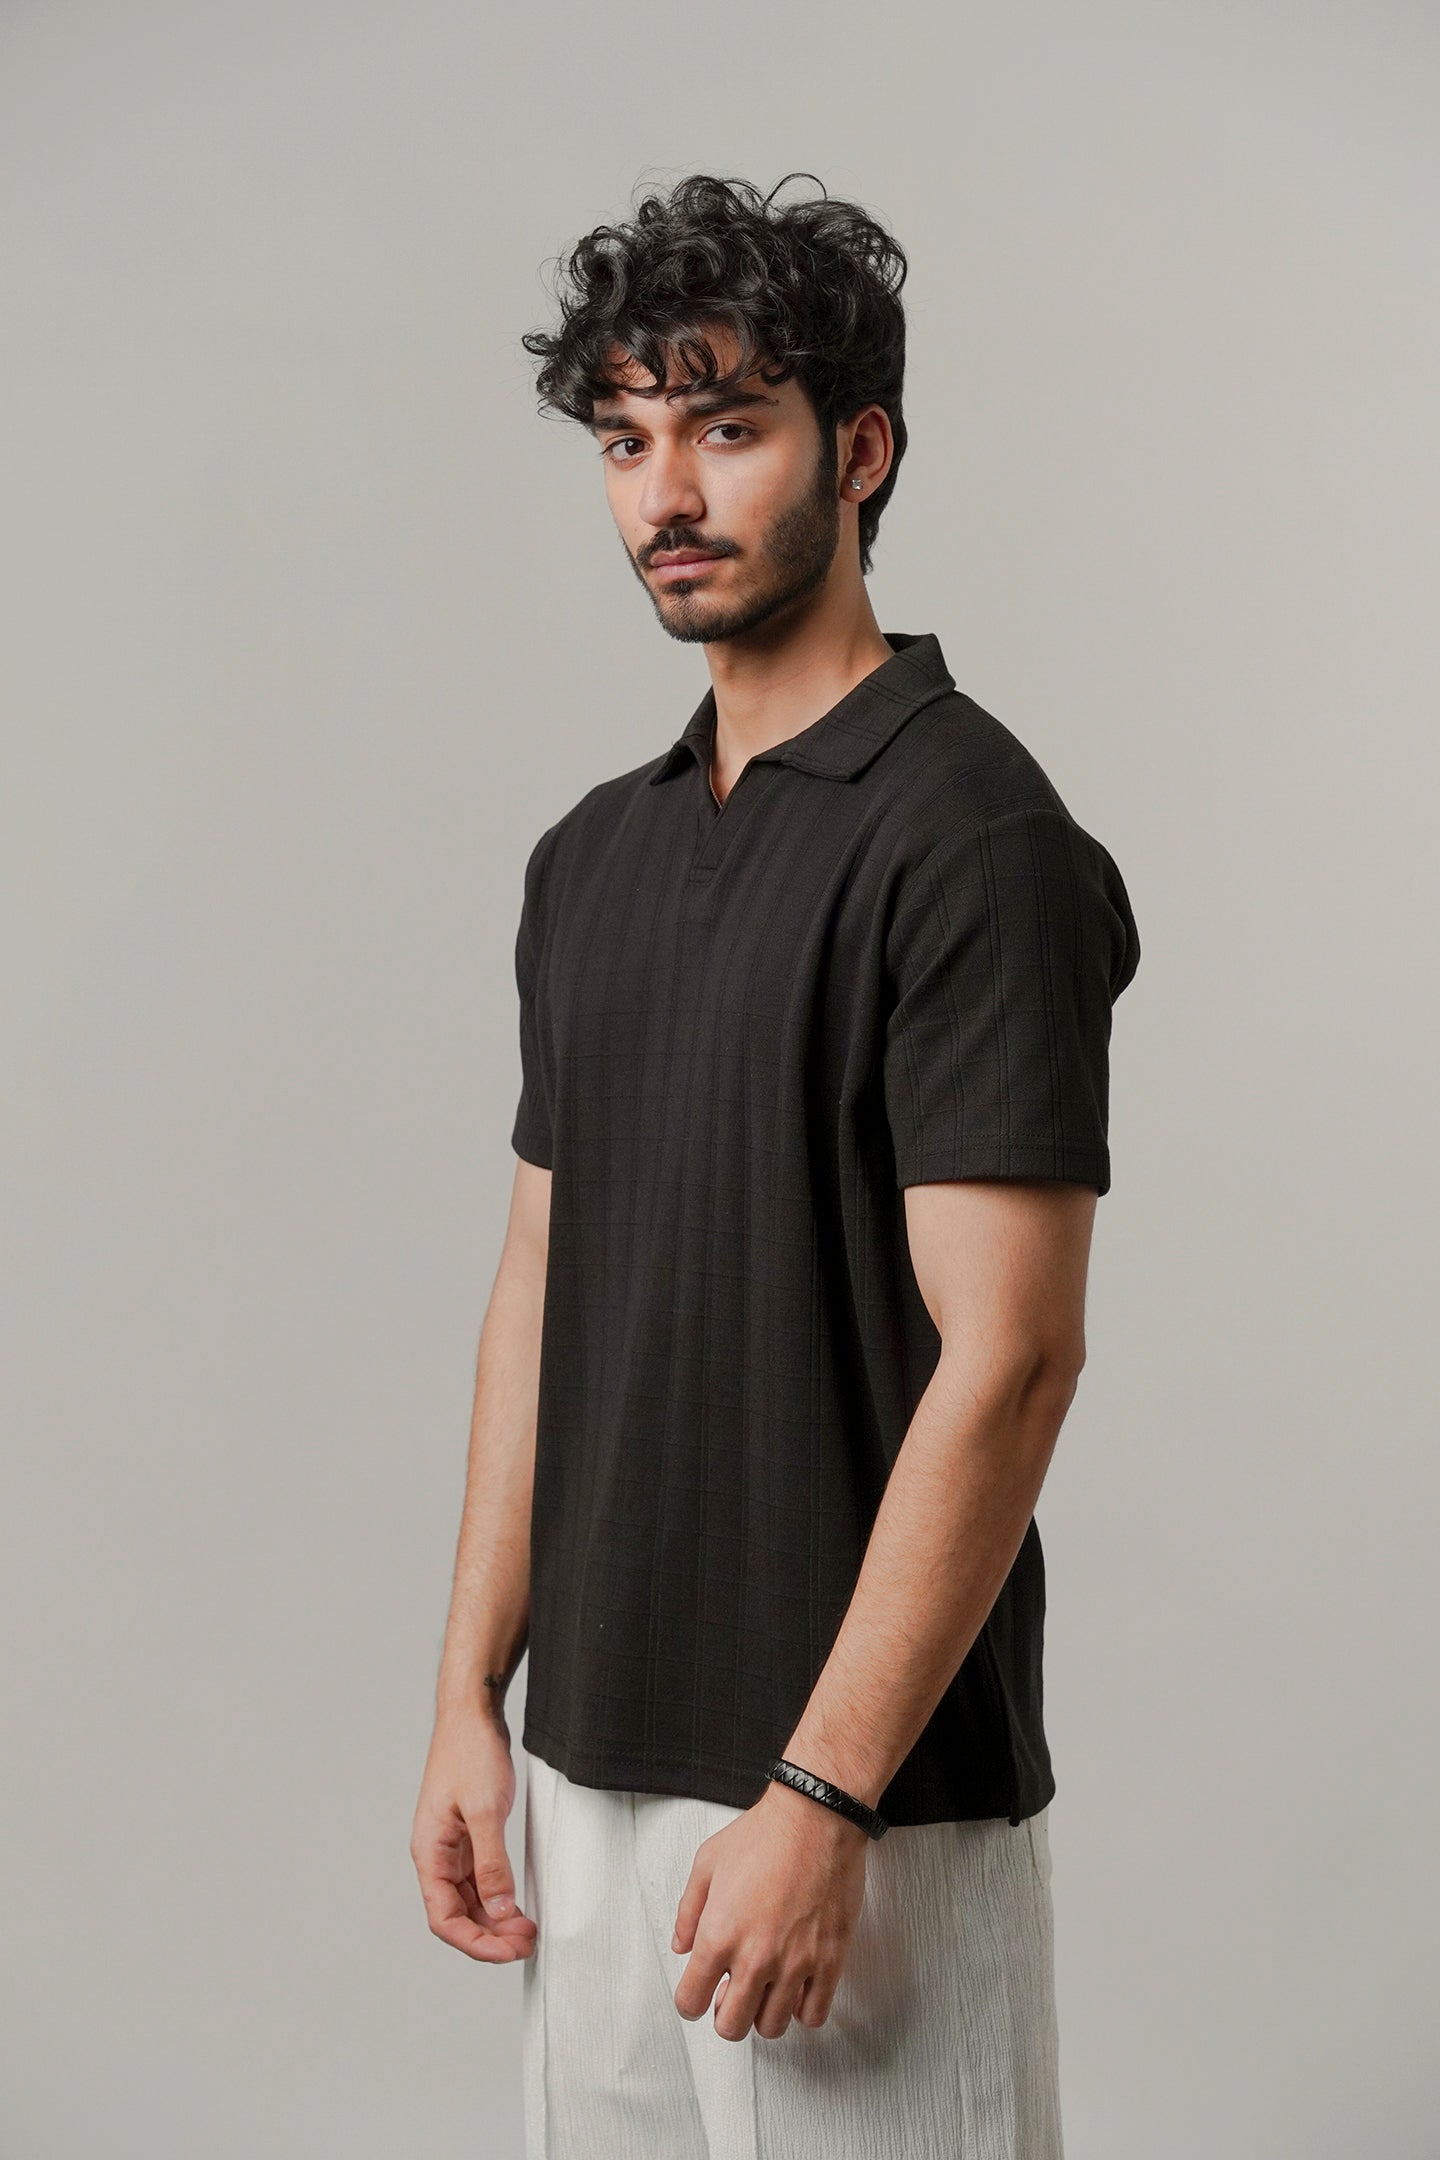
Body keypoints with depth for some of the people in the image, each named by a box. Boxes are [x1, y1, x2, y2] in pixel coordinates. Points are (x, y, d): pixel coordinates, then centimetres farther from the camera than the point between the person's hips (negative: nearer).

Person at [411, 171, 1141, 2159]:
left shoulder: (970, 838, -15)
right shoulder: (594, 855, 10)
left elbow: (1008, 1358, -19)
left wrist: (822, 1795, -21)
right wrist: (473, 1693, 9)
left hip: (864, 1790, -8)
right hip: (597, 1762, 8)